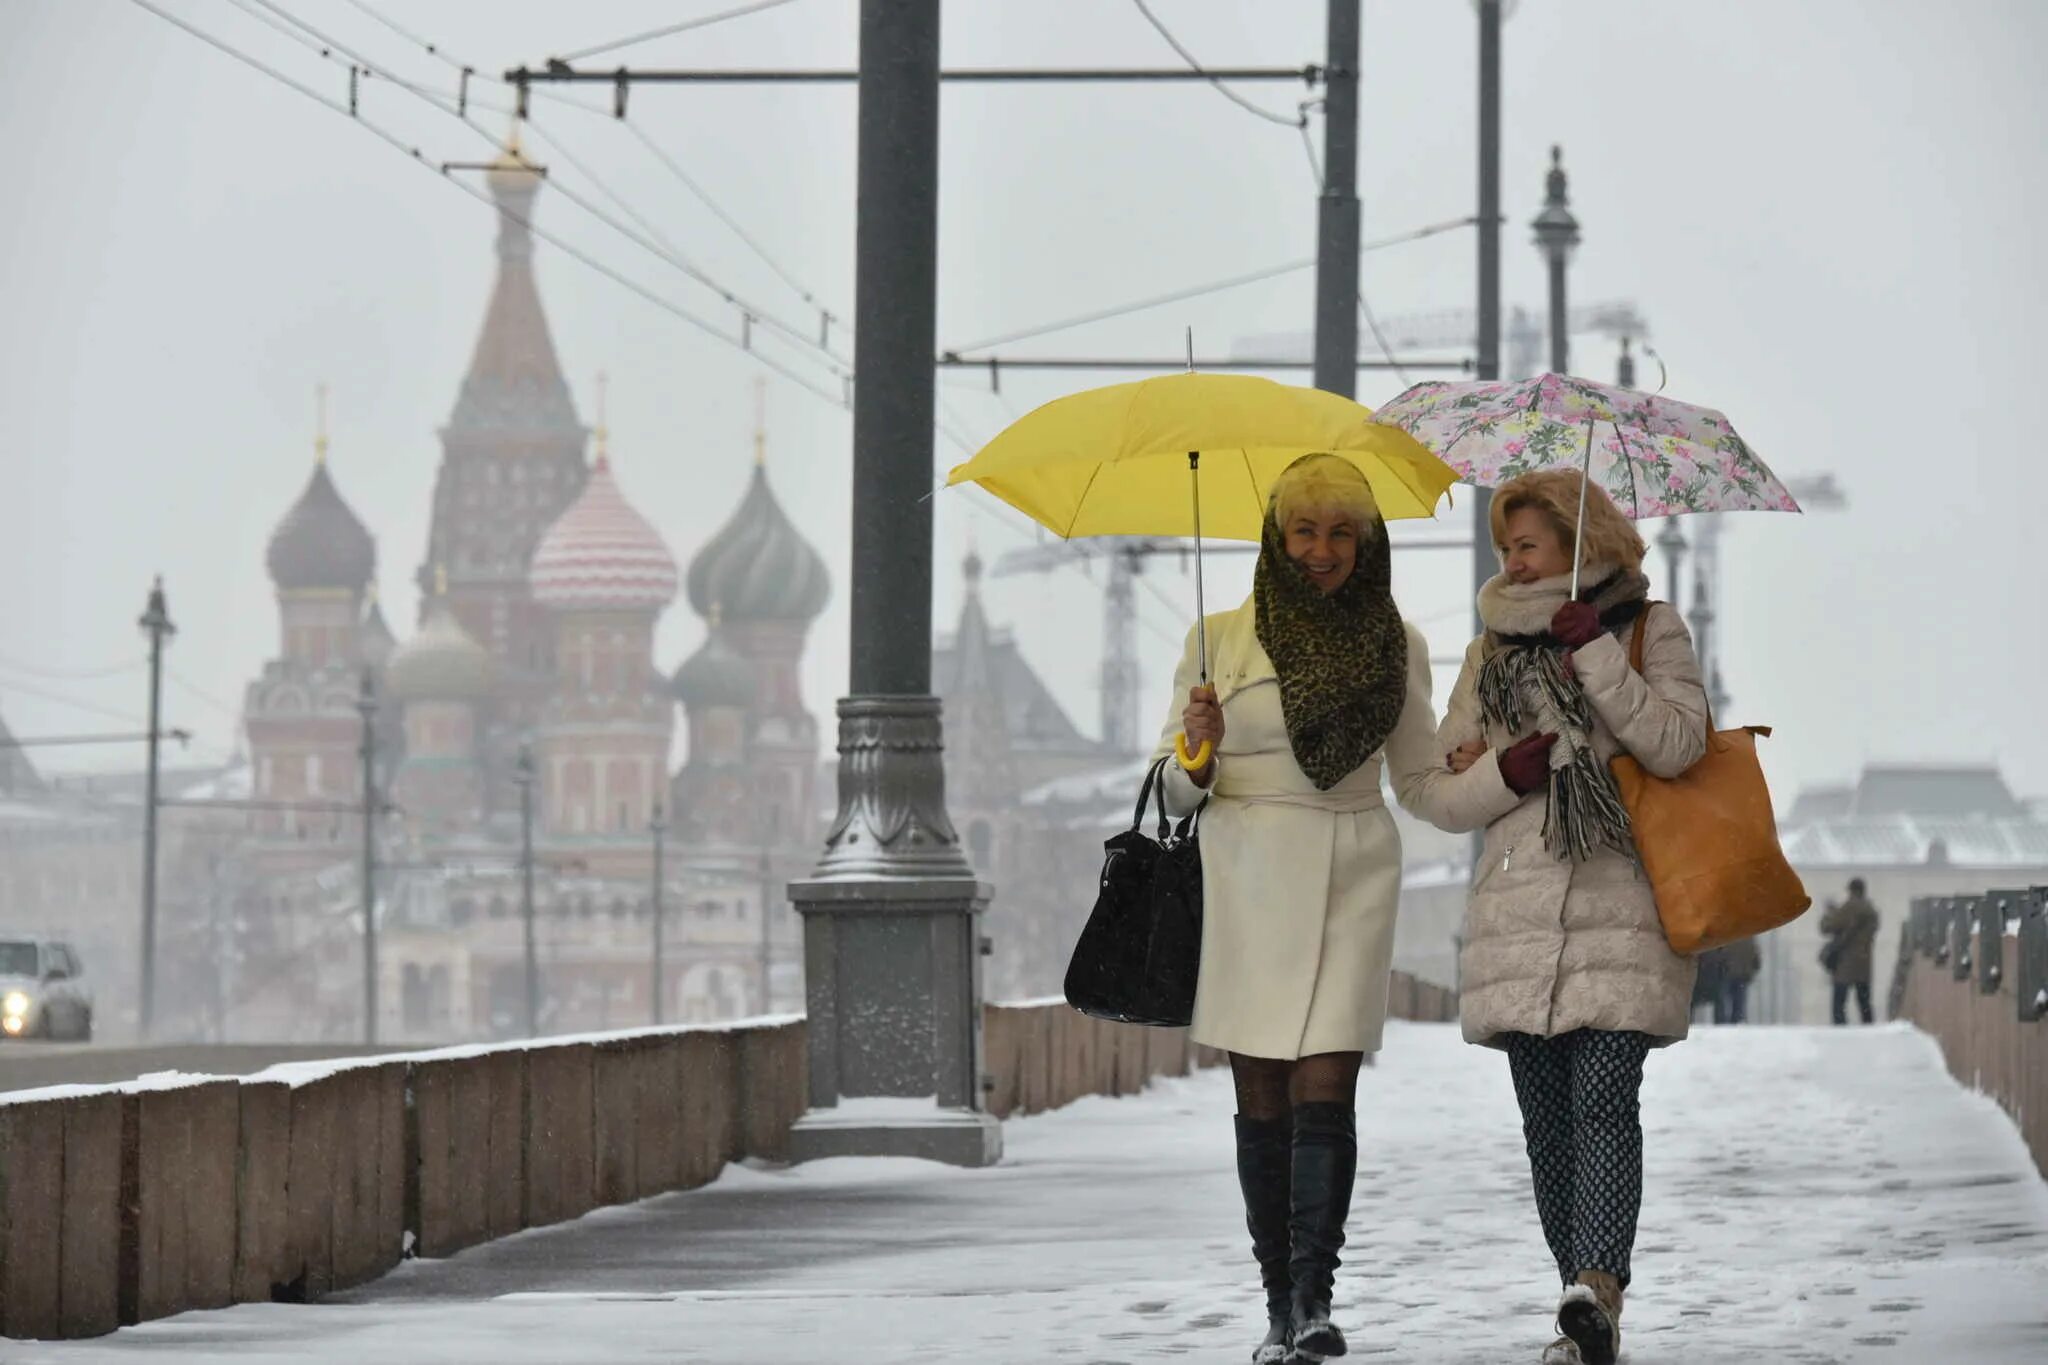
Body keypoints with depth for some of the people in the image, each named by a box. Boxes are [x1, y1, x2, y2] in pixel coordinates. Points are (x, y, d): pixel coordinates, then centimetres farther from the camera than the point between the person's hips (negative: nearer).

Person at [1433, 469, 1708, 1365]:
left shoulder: (1649, 629, 8)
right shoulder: (1492, 650, 18)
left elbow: (1676, 745, -9)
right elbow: (1446, 796, 14)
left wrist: (1592, 650, -13)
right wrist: (1510, 769, -6)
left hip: (1619, 911, -4)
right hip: (1517, 913, 4)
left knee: (1604, 1099, -17)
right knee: (1547, 1121, 2)